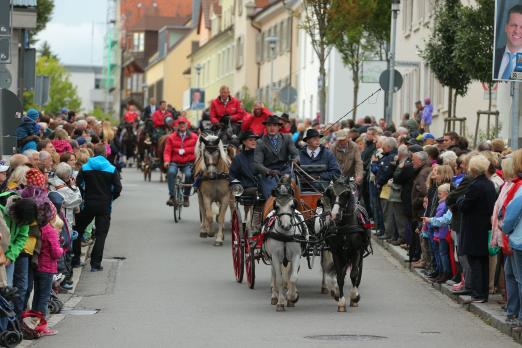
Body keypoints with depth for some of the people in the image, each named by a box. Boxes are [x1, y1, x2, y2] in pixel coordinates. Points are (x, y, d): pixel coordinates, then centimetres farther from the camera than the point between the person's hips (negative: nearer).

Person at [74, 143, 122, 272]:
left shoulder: (85, 168, -1)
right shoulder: (111, 169, -4)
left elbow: (78, 184, -7)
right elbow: (118, 188, -9)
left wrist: (84, 196, 8)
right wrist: (110, 198, 8)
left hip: (89, 204, 1)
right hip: (104, 206, -1)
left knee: (79, 230, 17)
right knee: (101, 234, 3)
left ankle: (75, 259, 18)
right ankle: (95, 264, -3)